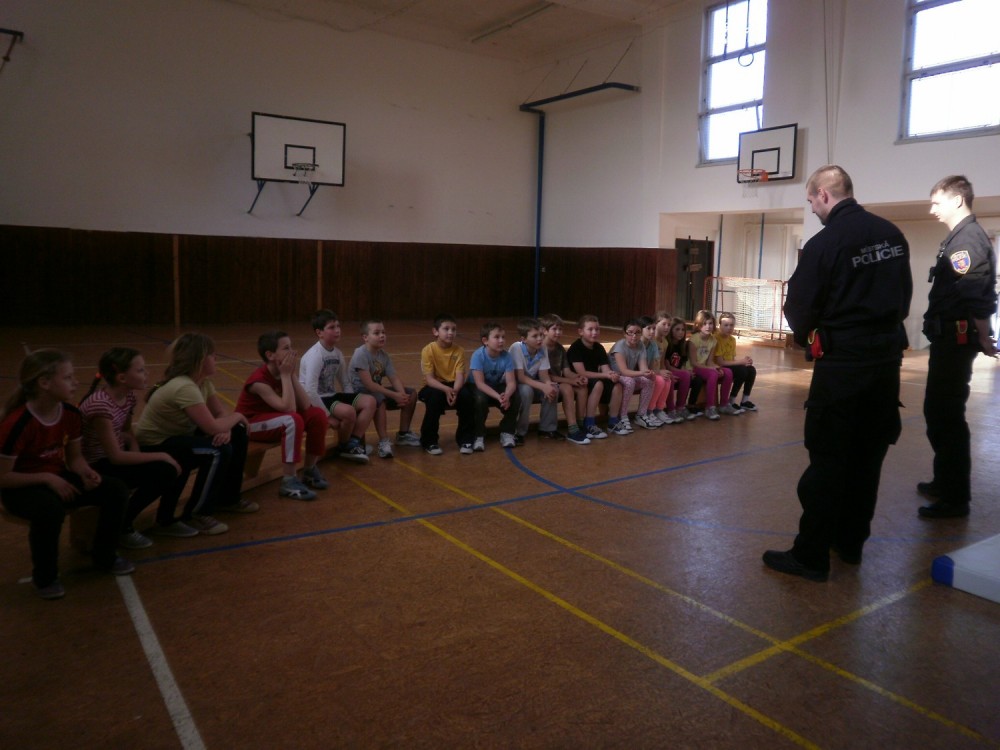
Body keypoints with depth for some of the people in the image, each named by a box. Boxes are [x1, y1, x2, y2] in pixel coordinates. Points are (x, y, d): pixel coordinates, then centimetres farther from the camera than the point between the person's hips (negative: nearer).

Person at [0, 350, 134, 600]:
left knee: (116, 490, -13)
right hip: (20, 488, -6)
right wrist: (46, 478, -28)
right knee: (50, 510, -39)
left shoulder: (71, 414, -7)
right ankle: (44, 576, -11)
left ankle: (104, 556, 9)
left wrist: (85, 472, -16)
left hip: (57, 479, 6)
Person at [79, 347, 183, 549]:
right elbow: (116, 456, -27)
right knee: (162, 471, -23)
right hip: (97, 467, -8)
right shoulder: (99, 405, -28)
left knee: (174, 463, -5)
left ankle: (166, 520, 16)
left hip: (115, 458, 8)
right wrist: (161, 456, -22)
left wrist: (136, 451, -7)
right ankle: (121, 528, -5)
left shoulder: (128, 396, -2)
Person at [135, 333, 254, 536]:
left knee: (237, 434, 4)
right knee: (218, 452, -26)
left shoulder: (202, 381, 0)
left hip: (178, 436, 10)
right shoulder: (184, 387, -29)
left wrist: (227, 428, -20)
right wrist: (237, 416, -14)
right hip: (155, 448, -10)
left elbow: (220, 414, 3)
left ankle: (228, 498, 18)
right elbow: (213, 428, -33)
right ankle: (196, 515, -9)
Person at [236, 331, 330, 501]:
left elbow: (305, 406, -12)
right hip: (250, 424, -8)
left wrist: (293, 374, -17)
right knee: (293, 420, -34)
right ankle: (289, 482, -26)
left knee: (318, 414, -9)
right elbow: (289, 408, -36)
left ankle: (309, 470, 5)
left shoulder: (283, 373, -4)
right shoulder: (259, 380, -27)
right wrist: (286, 375, -30)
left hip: (274, 419, 8)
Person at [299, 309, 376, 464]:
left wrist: (352, 401, -1)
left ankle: (354, 442, -6)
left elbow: (344, 382, 14)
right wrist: (327, 415, -24)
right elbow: (310, 390, -26)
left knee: (369, 401, -7)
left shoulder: (337, 354, 5)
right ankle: (343, 447, -3)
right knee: (348, 412, -31)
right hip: (316, 400, -8)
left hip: (332, 396, 8)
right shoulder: (315, 356, -19)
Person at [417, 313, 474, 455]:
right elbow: (429, 379, -19)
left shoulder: (459, 351, -6)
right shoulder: (428, 350, -14)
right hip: (434, 387, -2)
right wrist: (446, 389, -36)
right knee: (436, 397, -35)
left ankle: (465, 438, -8)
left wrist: (455, 391, -34)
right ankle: (429, 441, -16)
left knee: (466, 395, -28)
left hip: (453, 386, 2)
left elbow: (460, 376, -14)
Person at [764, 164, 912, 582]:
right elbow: (903, 295, 11)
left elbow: (800, 308, -9)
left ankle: (811, 555, 4)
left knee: (828, 460, -1)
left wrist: (805, 335, 12)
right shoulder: (892, 234, 6)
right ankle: (850, 541, 26)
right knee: (868, 455, 14)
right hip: (887, 356, 7)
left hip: (842, 362, -7)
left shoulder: (824, 243, -15)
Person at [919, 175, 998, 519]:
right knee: (939, 412, 18)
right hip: (950, 338, 11)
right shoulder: (961, 237, 17)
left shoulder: (967, 238, -15)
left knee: (947, 416, -6)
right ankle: (946, 483, 30)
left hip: (955, 340, -11)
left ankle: (956, 498, 1)